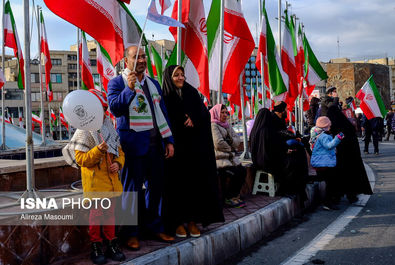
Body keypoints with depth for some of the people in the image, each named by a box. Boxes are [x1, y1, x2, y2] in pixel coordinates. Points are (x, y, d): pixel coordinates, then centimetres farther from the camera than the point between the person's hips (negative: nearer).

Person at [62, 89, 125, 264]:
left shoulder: (110, 130, 11)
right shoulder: (83, 132, -8)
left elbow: (119, 151, 17)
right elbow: (81, 159, -13)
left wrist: (118, 163, -3)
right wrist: (98, 150, -25)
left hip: (111, 180, 6)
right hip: (94, 182, -5)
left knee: (110, 212, 12)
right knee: (96, 213, 0)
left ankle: (111, 244, 22)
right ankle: (96, 247, 12)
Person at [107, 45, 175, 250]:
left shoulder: (153, 84, 16)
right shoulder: (117, 83, -2)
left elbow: (162, 113, 18)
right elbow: (115, 108, -17)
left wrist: (168, 140, 13)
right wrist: (129, 88, -28)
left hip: (155, 145, 6)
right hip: (133, 146, -6)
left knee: (156, 187, 12)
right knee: (132, 189, 1)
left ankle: (153, 226, 27)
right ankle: (131, 232, 12)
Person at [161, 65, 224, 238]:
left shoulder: (192, 93, 11)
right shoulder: (164, 98, 1)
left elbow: (205, 114, 7)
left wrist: (193, 119, -11)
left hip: (195, 146, 3)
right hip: (175, 146, -3)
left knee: (195, 180, 1)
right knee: (177, 181, -3)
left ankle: (192, 220, 7)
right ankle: (178, 221, 5)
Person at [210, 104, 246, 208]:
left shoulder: (227, 126, 20)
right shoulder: (213, 126, -6)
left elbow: (238, 140, 13)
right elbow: (218, 143, -17)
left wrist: (231, 141, -9)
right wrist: (230, 148, -1)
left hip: (230, 157, 8)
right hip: (219, 158, -8)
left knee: (243, 171, -13)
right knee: (232, 172, -26)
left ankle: (234, 196, 2)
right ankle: (228, 198, -7)